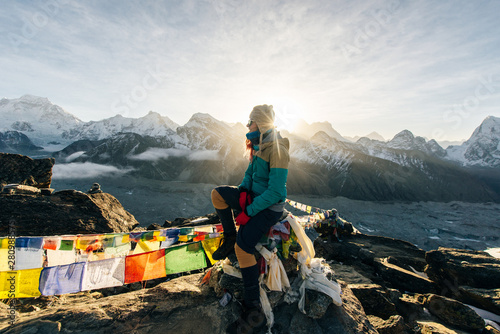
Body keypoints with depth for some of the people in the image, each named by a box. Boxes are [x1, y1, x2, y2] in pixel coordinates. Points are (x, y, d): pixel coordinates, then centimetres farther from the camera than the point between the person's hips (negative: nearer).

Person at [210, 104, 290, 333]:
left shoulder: (277, 151, -23)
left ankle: (254, 310, -9)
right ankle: (230, 238, 12)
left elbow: (275, 191, -26)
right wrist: (244, 190, -3)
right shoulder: (259, 146, 7)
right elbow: (250, 172, 16)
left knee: (243, 247, -23)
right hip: (255, 197, 9)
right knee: (218, 194, -1)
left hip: (270, 207, -9)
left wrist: (249, 211, -22)